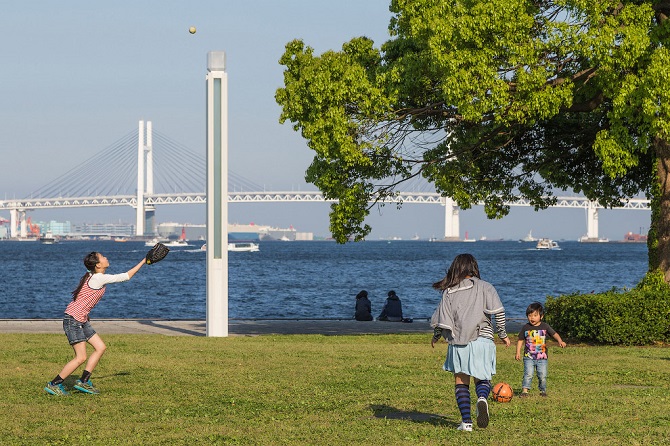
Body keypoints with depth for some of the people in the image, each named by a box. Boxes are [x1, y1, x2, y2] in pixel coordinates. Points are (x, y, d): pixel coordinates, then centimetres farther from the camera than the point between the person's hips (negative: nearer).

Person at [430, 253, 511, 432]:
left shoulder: (449, 292, 5)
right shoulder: (484, 287, 3)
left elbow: (441, 319, 4)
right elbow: (498, 311, -8)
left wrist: (436, 337, 22)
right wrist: (502, 334, 4)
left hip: (458, 343, 0)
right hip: (482, 340, 0)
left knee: (461, 383, 10)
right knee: (482, 379, 11)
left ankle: (466, 421, -1)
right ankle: (482, 398, -23)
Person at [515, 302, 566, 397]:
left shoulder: (545, 326, 2)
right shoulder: (526, 328, 2)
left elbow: (554, 334, 7)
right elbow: (520, 340, 8)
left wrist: (560, 341, -11)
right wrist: (518, 352, 1)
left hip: (542, 357, 1)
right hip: (529, 357, -1)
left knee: (542, 376, 1)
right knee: (528, 374, -14)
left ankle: (543, 390, 18)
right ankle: (525, 390, -14)